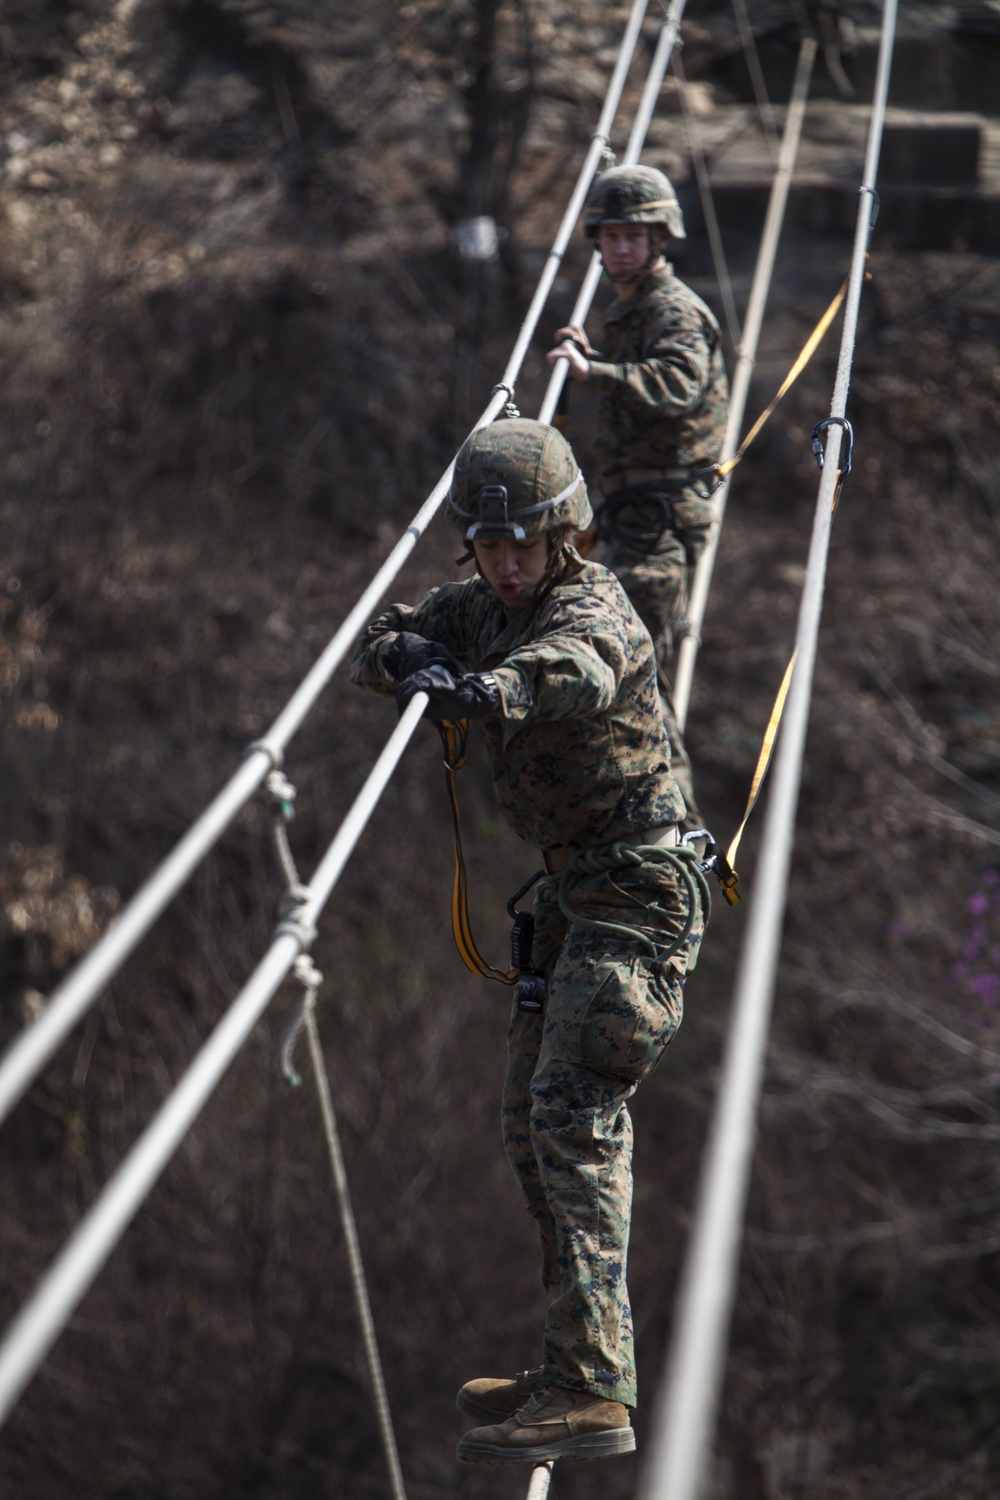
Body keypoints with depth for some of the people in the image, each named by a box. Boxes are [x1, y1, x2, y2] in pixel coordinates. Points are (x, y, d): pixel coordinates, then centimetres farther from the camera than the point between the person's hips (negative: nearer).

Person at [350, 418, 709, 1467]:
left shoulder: (593, 606, -18)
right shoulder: (479, 607, 9)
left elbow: (574, 668, -40)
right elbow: (376, 646, 6)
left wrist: (487, 688, -60)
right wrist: (406, 653, -18)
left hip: (637, 888, -10)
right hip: (574, 892, 10)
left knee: (572, 1112, -20)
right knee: (530, 1121, 14)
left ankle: (592, 1395, -25)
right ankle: (575, 1366, 23)